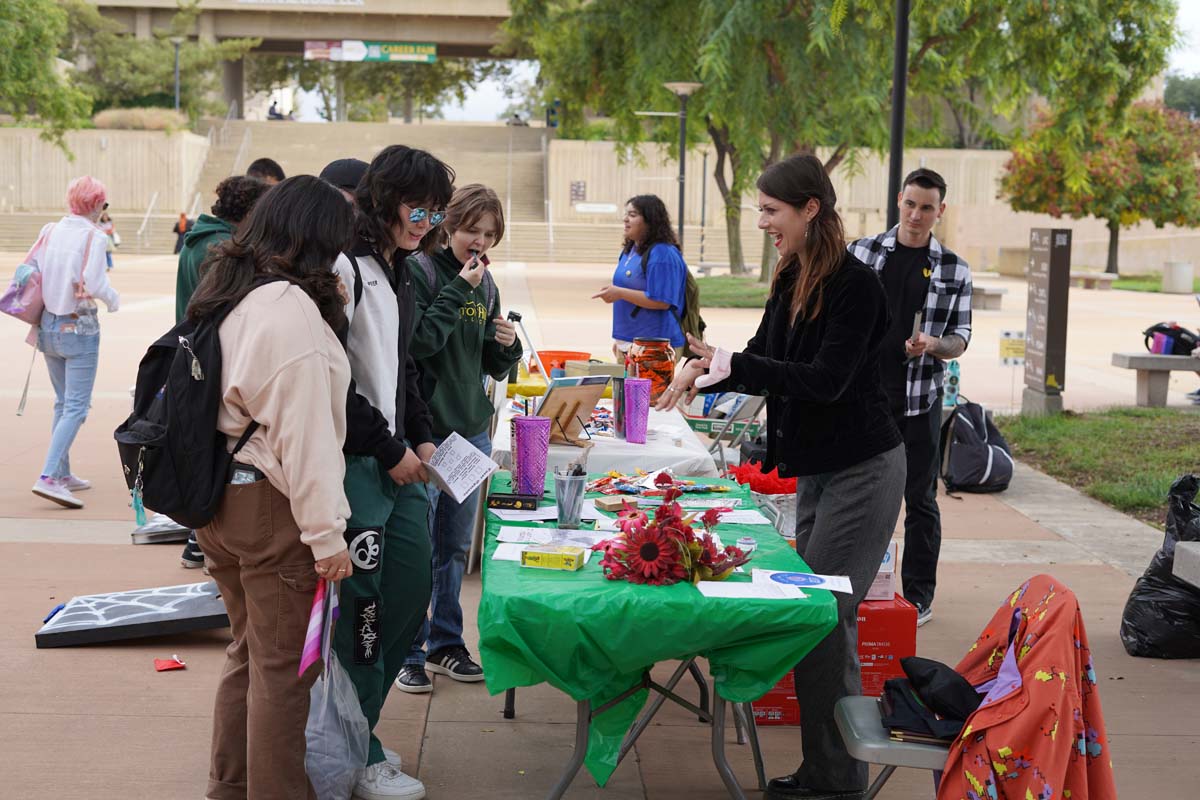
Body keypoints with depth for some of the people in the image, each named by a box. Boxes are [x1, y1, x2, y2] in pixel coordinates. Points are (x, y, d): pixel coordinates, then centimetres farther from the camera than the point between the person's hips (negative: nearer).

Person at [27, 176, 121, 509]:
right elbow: (95, 284, -20)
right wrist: (114, 299, -1)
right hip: (79, 328, -7)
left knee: (63, 403, 19)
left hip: (49, 325, 7)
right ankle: (48, 477, -18)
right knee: (76, 407, -6)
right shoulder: (94, 236, -13)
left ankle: (62, 474, 23)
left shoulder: (50, 231, 3)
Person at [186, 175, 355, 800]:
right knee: (283, 666, 1)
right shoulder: (290, 308, -18)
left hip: (217, 496, 9)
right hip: (268, 505, -9)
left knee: (249, 650, 20)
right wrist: (326, 533, -18)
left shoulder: (226, 294, 11)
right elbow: (305, 431, -21)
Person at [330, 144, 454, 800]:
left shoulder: (398, 271, 15)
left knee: (409, 596, 11)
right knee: (362, 606, -3)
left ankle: (356, 728, 26)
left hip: (398, 457, 9)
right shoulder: (345, 266, -14)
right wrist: (389, 449, -13)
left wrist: (421, 438, 11)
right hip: (353, 463, -9)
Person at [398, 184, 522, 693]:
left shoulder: (484, 284, 11)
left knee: (455, 547, 15)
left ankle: (445, 644, 26)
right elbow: (420, 342, -21)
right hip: (423, 430, -6)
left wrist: (507, 346, -5)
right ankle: (408, 651, 12)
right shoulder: (420, 270, -9)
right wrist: (459, 289, -19)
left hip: (472, 430, 7)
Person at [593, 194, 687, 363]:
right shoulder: (629, 251, 13)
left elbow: (661, 301, -21)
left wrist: (620, 293, -20)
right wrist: (619, 338, 22)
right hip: (627, 343, 9)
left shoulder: (662, 254, -15)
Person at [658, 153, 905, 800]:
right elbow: (763, 360, 16)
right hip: (817, 467, 9)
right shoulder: (791, 280, 7)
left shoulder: (855, 285, -18)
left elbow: (826, 379, -24)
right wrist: (707, 372, 0)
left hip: (860, 470, -9)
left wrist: (729, 365, -26)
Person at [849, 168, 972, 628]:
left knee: (920, 498, 6)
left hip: (919, 400, 0)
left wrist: (934, 344, -17)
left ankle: (919, 594, 17)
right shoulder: (862, 253, 3)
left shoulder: (954, 270, 3)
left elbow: (960, 339, 5)